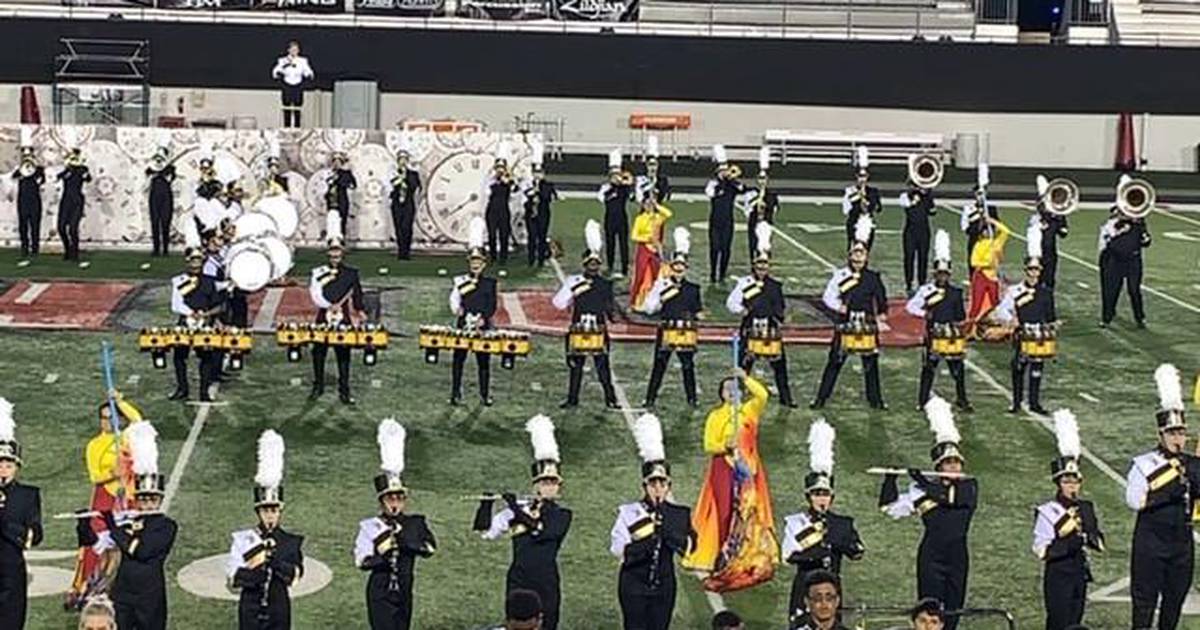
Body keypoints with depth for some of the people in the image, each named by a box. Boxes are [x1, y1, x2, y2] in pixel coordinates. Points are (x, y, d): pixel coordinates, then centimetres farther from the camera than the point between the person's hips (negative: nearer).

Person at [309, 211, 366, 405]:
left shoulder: (351, 273, 4)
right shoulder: (319, 273, 2)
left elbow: (357, 294, 7)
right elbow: (315, 294, -8)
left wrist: (360, 311, -5)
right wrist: (329, 306, -20)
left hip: (344, 321, 0)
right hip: (323, 319, 0)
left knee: (344, 356, 2)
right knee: (318, 354, 7)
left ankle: (344, 391, 7)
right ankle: (318, 386, 22)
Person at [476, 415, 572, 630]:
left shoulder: (561, 515, -1)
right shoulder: (519, 508, 4)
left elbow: (540, 532, -20)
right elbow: (487, 531, 0)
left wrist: (516, 510, -19)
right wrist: (486, 505, -14)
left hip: (546, 584, -2)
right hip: (518, 581, 2)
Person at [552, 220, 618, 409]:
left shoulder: (606, 284, 6)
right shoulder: (573, 281, 2)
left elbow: (609, 306, 13)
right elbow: (558, 303, -4)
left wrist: (611, 312, -9)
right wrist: (573, 291, -16)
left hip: (599, 330, 0)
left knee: (602, 365, -2)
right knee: (575, 365, 6)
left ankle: (610, 398, 6)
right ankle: (572, 399, 16)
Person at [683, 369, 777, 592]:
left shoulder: (750, 410, 7)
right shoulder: (715, 416, 3)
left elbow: (763, 395, -13)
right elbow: (709, 446, -2)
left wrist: (746, 378, -20)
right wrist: (725, 446, -20)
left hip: (748, 470, 2)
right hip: (725, 470, -2)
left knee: (749, 513, 2)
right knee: (725, 513, -6)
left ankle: (748, 560, 9)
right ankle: (722, 560, -2)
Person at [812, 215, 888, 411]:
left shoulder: (873, 278, 3)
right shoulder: (840, 275, -3)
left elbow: (881, 299, 12)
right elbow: (828, 296, -7)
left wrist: (882, 314, -1)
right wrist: (838, 306, -22)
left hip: (867, 326, 2)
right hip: (845, 325, -2)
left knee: (871, 364, 9)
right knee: (835, 362, 2)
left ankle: (875, 399, 21)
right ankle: (821, 397, 8)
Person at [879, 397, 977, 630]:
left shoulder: (969, 486, 1)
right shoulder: (924, 489, 0)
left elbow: (952, 498, -21)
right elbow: (891, 507, -4)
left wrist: (921, 481, -25)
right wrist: (890, 478, -18)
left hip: (957, 556, 2)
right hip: (932, 556, -2)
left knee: (953, 608, 7)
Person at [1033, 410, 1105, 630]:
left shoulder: (1086, 508, 8)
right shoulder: (1047, 512, -10)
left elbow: (1100, 544, 9)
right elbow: (1041, 550, -15)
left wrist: (1089, 537, -13)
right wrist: (1068, 543, -25)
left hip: (1080, 573, 6)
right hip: (1058, 577, -6)